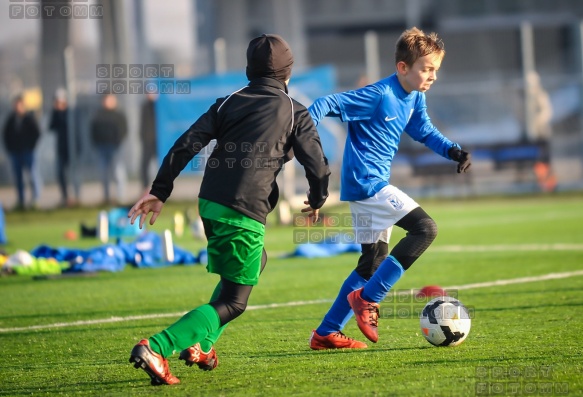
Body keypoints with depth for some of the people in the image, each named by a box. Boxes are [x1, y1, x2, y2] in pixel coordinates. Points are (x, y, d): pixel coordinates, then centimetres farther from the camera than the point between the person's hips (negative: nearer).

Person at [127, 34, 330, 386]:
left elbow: (187, 144, 5)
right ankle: (157, 348, -23)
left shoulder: (229, 103, 14)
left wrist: (159, 191, 6)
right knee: (233, 302, -2)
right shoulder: (295, 113, 3)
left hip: (209, 203, 6)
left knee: (254, 263, 31)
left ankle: (201, 344, 21)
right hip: (244, 215, -6)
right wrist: (317, 200, 20)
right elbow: (318, 166, -1)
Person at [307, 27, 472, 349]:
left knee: (375, 259, 15)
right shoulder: (379, 96, -19)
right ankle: (367, 299, -12)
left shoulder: (415, 98, 8)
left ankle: (325, 334, 18)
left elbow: (424, 131, 24)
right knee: (425, 228, -17)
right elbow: (325, 104, -19)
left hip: (373, 184, 10)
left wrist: (453, 151, 8)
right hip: (365, 182, -10)